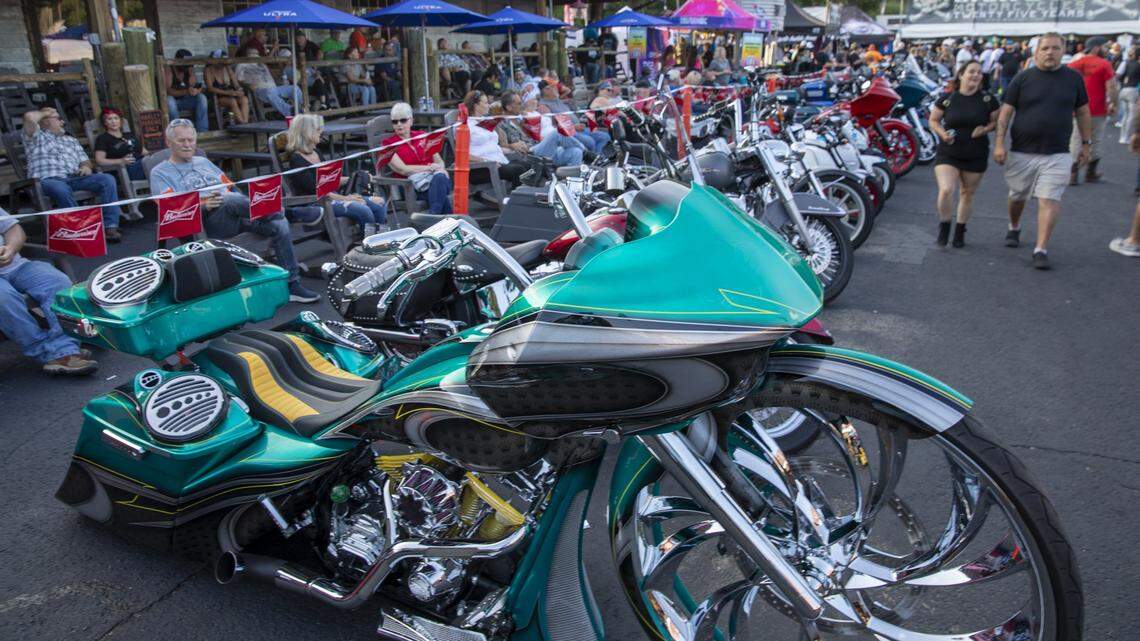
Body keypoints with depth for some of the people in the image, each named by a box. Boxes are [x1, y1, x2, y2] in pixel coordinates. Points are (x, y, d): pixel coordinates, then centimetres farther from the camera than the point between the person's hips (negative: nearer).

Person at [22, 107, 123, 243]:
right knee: (62, 189, -42)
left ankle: (110, 226, -29)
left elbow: (84, 159, 27)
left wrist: (86, 166, 2)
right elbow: (29, 117, -5)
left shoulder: (70, 139, 32)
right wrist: (45, 113, 16)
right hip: (48, 180, -5)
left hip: (74, 178, 5)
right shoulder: (37, 137, 14)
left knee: (107, 179, -21)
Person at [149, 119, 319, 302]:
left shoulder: (204, 162, 29)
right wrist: (202, 205, -21)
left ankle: (292, 285, -18)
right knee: (230, 200, -38)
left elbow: (231, 188, 24)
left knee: (280, 225, -20)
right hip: (208, 222, -5)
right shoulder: (160, 173, 12)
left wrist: (249, 203, 2)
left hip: (237, 214, 5)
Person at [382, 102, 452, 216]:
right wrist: (430, 167, -10)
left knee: (439, 177, -36)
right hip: (409, 182, -3)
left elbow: (439, 161, 16)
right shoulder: (388, 143, 10)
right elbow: (402, 169, -4)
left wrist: (440, 168, -10)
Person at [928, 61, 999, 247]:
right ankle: (944, 227, 5)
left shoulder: (988, 99, -1)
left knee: (967, 195, 11)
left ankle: (960, 231, 29)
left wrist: (985, 129, -13)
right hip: (948, 153, -2)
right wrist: (942, 133, -13)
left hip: (976, 155, 2)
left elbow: (996, 121, 8)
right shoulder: (947, 98, -4)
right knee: (946, 190, -18)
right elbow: (933, 120, 6)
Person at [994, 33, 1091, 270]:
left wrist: (1086, 143, 13)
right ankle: (1014, 228, 43)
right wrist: (999, 143, -10)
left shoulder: (1074, 78, 4)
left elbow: (1083, 112, 12)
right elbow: (1005, 112, -2)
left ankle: (1041, 250, -7)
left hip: (1057, 154, 0)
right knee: (1017, 196, 15)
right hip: (1021, 152, 0)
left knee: (1049, 201, -9)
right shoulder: (1022, 78, -1)